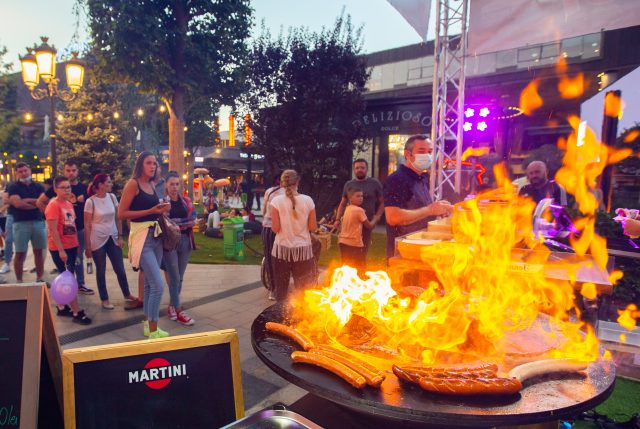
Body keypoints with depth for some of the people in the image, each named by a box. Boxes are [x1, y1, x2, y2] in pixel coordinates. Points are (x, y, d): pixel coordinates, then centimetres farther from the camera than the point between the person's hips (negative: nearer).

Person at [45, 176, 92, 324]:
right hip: (59, 248, -8)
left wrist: (77, 244, 14)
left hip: (71, 246, 8)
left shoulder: (69, 204, 10)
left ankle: (62, 307, 27)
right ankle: (77, 312, 0)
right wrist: (61, 250, -21)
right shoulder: (53, 205, -14)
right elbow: (53, 230, -18)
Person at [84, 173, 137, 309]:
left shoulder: (112, 197, 1)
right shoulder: (91, 201, -11)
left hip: (113, 238, 4)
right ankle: (104, 299, 20)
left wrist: (120, 236, 3)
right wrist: (88, 246, -8)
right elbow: (87, 225, -8)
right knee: (101, 271, 8)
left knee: (120, 269, 9)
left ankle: (127, 294, 25)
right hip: (98, 240, -4)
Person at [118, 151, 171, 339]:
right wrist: (151, 211, -16)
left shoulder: (151, 185, 14)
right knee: (158, 285, -13)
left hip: (156, 236, 8)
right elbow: (121, 214, -13)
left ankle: (148, 326, 26)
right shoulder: (133, 184, -9)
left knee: (150, 283, 14)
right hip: (142, 237, -8)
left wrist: (161, 210, 4)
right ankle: (153, 332, -3)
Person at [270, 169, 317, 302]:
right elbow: (313, 227, -3)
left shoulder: (277, 201, -8)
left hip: (282, 248, 0)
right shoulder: (308, 200, -6)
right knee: (304, 288, 11)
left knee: (281, 286, 13)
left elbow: (275, 228, -10)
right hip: (303, 248, 0)